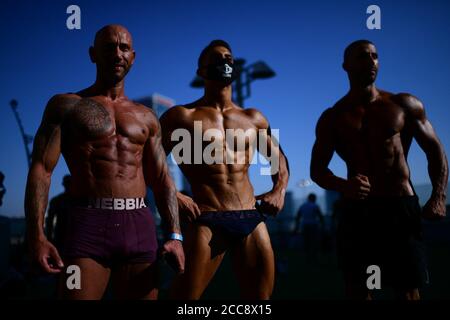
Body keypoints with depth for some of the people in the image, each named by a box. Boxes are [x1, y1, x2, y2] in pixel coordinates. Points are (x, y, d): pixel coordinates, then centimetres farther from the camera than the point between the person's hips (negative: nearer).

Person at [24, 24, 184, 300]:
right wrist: (36, 235, -15)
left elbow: (162, 180, 16)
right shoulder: (67, 106, 7)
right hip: (89, 225, -3)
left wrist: (175, 236, 4)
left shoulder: (146, 117, 17)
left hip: (140, 227, 3)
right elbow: (41, 169, -2)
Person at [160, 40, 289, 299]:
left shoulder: (253, 118, 16)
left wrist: (279, 190, 11)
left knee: (260, 299, 10)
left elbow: (278, 157, 28)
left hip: (253, 220, 5)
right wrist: (173, 195, -14)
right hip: (207, 221, -4)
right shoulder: (182, 116, 4)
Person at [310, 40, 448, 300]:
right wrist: (342, 186, -18)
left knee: (409, 292, 1)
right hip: (357, 211, 1)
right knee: (359, 292, 7)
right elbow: (317, 170, 5)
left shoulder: (405, 105, 6)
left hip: (401, 207, -1)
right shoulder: (333, 118, 6)